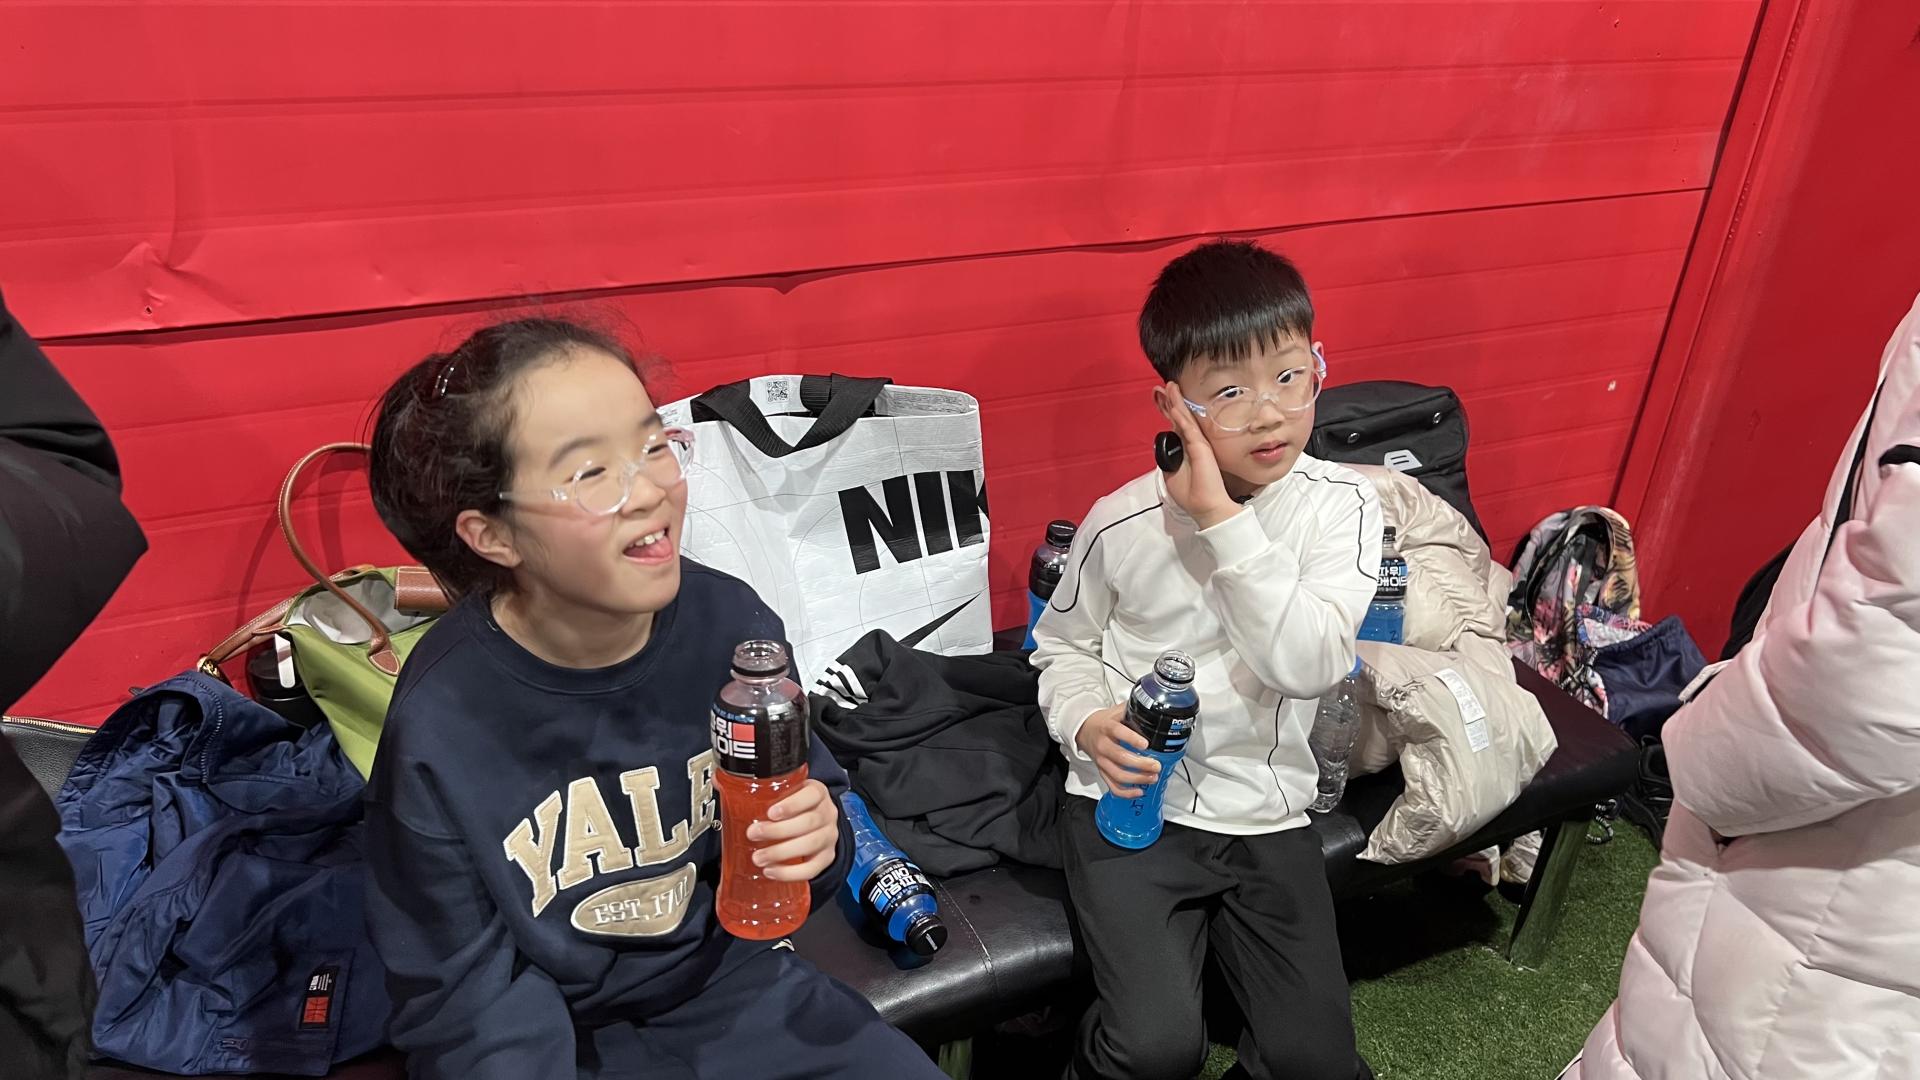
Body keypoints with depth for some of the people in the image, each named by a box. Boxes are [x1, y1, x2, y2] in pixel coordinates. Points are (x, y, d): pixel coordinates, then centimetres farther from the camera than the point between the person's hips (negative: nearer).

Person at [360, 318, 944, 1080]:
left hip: (729, 977, 3)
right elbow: (466, 989, -9)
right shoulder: (439, 729, -21)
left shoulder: (734, 624, -15)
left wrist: (813, 844, -19)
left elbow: (800, 801, 1)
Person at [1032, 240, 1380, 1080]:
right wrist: (1088, 723, -14)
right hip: (1131, 805, -2)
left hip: (1267, 815, 2)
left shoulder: (1341, 506, -8)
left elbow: (1310, 665, -23)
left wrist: (1225, 521, -27)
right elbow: (1063, 645, 6)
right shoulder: (1122, 523, -11)